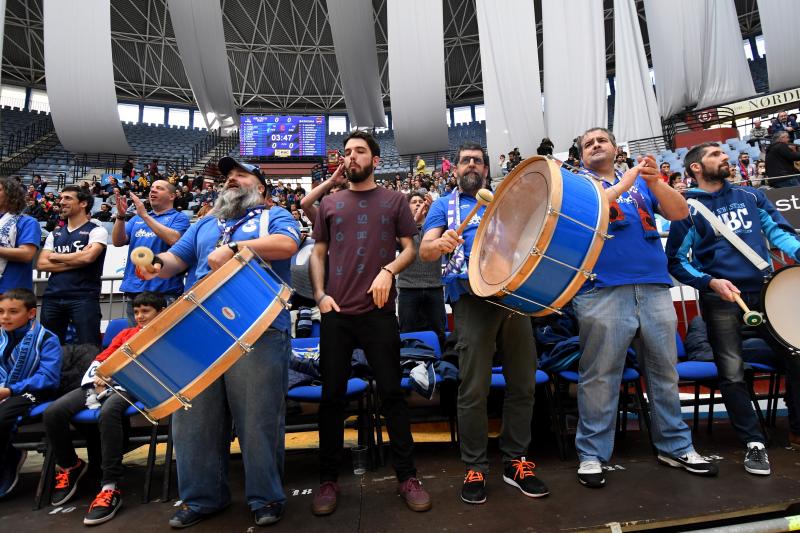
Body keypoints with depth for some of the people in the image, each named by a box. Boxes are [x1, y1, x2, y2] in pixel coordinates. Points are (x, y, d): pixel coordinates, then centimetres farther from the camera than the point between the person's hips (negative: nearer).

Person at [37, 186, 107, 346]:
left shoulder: (96, 230, -1)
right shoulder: (55, 233, 16)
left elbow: (87, 257, -17)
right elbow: (41, 264, 5)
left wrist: (55, 257, -1)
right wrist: (75, 261, -8)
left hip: (84, 297, -6)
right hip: (52, 297, 6)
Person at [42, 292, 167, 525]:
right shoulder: (125, 333, 30)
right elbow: (100, 359, 23)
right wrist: (98, 379, 1)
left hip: (132, 386, -6)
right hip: (103, 382, 6)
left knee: (108, 412, -38)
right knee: (53, 412, -16)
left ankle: (111, 487, -32)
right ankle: (69, 466, 9)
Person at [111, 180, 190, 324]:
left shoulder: (179, 218, 3)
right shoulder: (137, 218, 19)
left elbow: (173, 239, -16)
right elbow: (118, 241, 9)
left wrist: (145, 215, -14)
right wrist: (121, 215, -6)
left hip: (164, 290, -5)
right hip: (134, 290, 5)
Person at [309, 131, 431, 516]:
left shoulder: (394, 201, 8)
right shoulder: (329, 204, 13)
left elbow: (410, 249, 5)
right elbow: (318, 253, 13)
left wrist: (388, 270, -14)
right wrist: (320, 293, -1)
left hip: (378, 312, -2)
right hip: (335, 313, 2)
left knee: (391, 392, 4)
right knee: (332, 395, 8)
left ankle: (407, 476, 18)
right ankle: (328, 479, 23)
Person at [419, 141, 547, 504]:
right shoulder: (444, 205, 15)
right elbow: (424, 250, 2)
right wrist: (441, 243, -22)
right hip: (473, 296, -3)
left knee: (523, 382, 4)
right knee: (474, 388, -3)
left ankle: (516, 460, 20)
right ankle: (475, 467, 12)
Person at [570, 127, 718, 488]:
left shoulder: (643, 181, 22)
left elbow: (679, 212, 10)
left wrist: (654, 182, -6)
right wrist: (624, 183, -8)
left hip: (654, 288, 4)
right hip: (602, 291, -4)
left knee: (665, 370, 11)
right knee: (600, 376, -3)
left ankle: (675, 446, 27)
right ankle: (591, 454, 8)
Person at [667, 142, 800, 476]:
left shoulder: (750, 195, 13)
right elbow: (676, 261, -2)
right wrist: (709, 282, -14)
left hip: (764, 290, 4)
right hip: (721, 298, -4)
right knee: (732, 373, -1)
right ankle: (754, 442, 15)